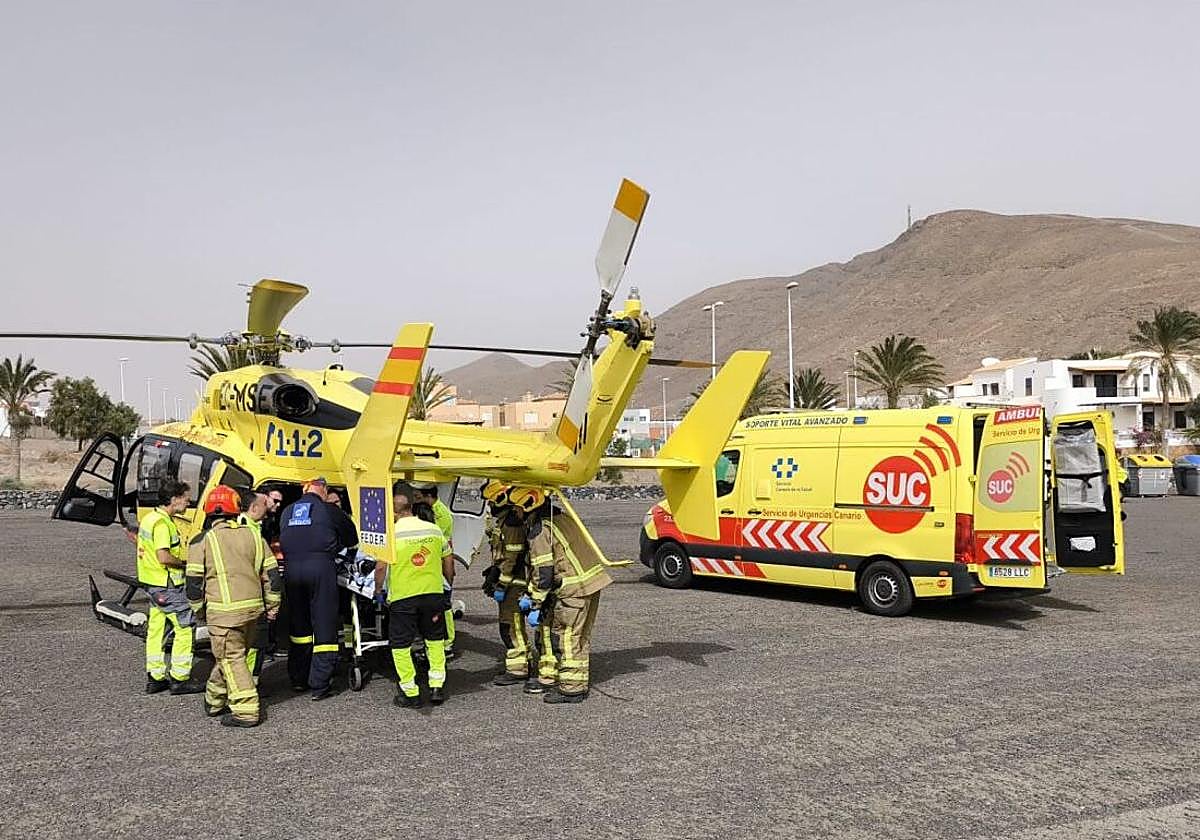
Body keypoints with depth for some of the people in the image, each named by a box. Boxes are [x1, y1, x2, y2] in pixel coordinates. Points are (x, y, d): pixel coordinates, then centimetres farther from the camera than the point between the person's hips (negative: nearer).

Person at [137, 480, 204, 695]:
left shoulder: (150, 517, 13)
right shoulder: (162, 523, -20)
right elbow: (164, 557, -27)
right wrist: (185, 563, -11)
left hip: (154, 584, 10)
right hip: (167, 586, -10)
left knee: (156, 629, 14)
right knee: (185, 626, -3)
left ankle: (155, 677, 22)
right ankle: (180, 678, 1)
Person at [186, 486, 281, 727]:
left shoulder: (203, 541, -2)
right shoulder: (253, 534, 8)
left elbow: (194, 581, -1)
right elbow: (271, 574, 9)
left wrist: (198, 608, 14)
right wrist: (272, 606, 18)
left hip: (224, 610, -5)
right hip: (253, 606, 5)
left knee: (232, 658, 0)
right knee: (237, 654, 18)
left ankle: (246, 711, -4)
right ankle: (215, 701, 32)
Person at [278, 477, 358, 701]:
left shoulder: (287, 512, 17)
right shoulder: (328, 511, 6)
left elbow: (283, 540, 22)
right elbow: (352, 538, 17)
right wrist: (335, 546, 35)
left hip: (292, 569, 4)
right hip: (320, 567, -4)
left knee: (298, 624, 18)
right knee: (324, 626, 1)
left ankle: (298, 679, 27)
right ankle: (319, 686, 0)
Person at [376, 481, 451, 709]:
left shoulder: (390, 533, -10)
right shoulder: (434, 529, 2)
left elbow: (381, 566, -13)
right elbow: (447, 561, 11)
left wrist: (378, 590, 4)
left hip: (402, 597, -3)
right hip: (432, 593, 4)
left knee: (401, 645, 8)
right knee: (435, 640, 17)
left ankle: (410, 693, 11)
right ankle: (437, 688, 16)